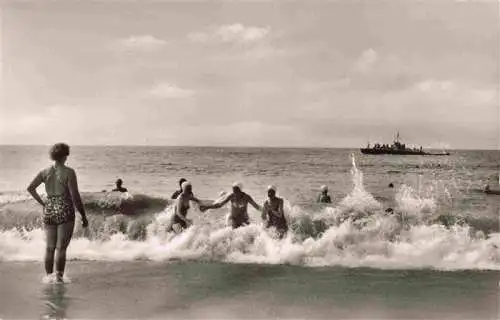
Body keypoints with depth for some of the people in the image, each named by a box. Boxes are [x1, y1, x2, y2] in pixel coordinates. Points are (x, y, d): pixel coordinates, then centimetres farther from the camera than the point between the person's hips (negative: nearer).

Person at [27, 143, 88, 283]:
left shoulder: (45, 172, 5)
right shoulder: (69, 172, -9)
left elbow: (30, 188, 3)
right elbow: (75, 196, -12)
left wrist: (42, 202, 11)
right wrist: (83, 216, -6)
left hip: (49, 212, 5)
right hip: (65, 212, -5)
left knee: (49, 247, 14)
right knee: (61, 248, -2)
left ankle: (48, 277, 20)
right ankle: (59, 277, -4)